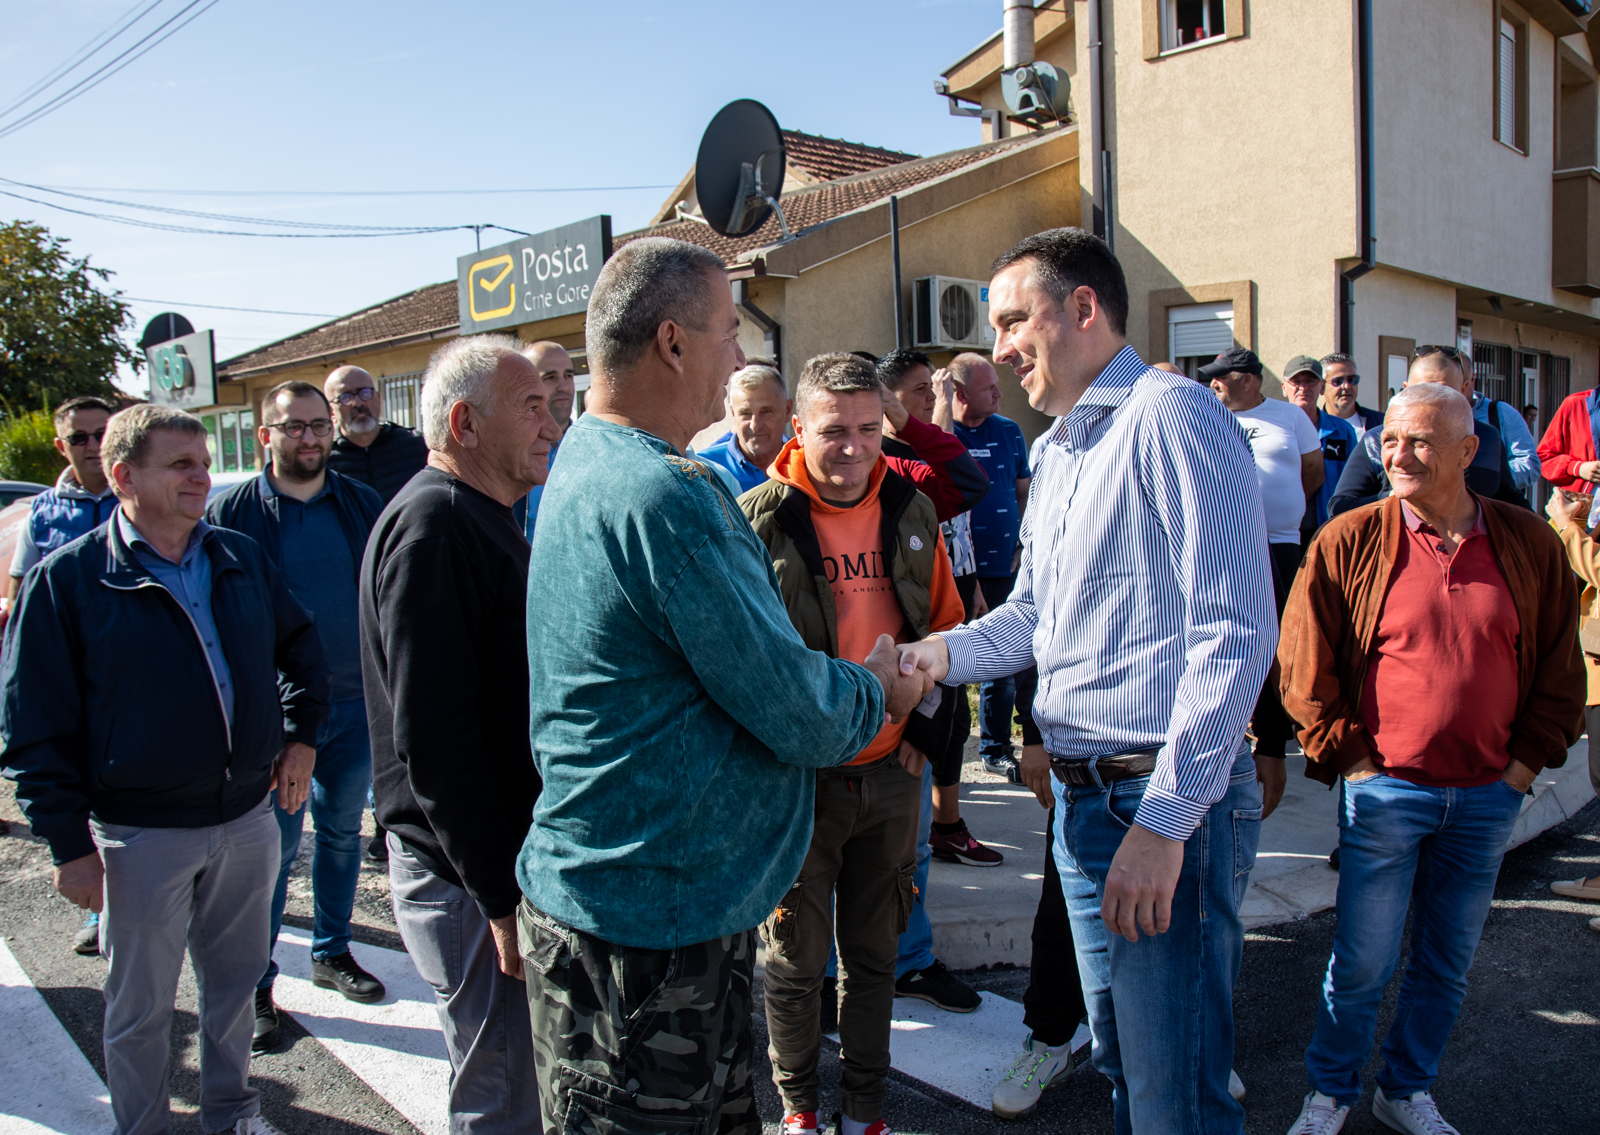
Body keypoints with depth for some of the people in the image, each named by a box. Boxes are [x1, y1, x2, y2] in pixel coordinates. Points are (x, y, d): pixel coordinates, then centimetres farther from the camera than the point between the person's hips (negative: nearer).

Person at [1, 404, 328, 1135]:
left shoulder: (241, 558, 4)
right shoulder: (67, 580, -10)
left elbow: (300, 647, 19)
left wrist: (300, 735, 9)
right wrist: (69, 842, -10)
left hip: (247, 818, 4)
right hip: (142, 835, -4)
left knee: (235, 980, 20)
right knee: (140, 1006, 13)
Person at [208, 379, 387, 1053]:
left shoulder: (363, 506, 4)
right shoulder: (232, 513, -5)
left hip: (357, 703, 4)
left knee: (342, 832, 17)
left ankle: (332, 953, 34)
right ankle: (255, 986, 16)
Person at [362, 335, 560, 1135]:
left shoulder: (480, 520, 14)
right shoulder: (433, 526, -19)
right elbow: (434, 739, -25)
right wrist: (501, 898, -21)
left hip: (507, 865, 10)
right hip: (471, 885, -10)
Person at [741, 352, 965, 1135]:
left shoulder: (911, 513, 3)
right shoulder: (757, 520, -11)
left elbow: (945, 625, 12)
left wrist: (928, 726, 5)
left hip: (891, 772, 4)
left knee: (874, 952, 17)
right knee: (794, 958, 11)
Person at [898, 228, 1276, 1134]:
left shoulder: (1172, 414, -14)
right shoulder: (1056, 453, 16)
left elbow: (1235, 633, -21)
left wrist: (1164, 819, -23)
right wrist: (943, 653, 1)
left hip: (1169, 799, -9)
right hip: (1081, 797, 9)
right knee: (1121, 1061, 21)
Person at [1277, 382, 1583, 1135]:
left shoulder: (1529, 545, 1)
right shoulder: (1349, 541, -7)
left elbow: (1561, 669, 8)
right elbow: (1302, 664, -5)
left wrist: (1524, 764, 2)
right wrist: (1350, 760, -6)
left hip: (1487, 798, 3)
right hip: (1384, 791, -3)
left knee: (1446, 963, 15)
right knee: (1362, 963, 4)